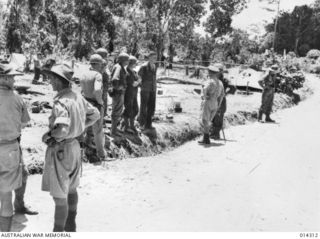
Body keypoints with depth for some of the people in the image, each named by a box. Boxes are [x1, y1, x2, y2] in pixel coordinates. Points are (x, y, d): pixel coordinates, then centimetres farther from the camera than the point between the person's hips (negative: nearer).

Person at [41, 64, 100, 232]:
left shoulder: (61, 102, -25)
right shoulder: (77, 97, 1)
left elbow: (62, 130, -38)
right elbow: (95, 114, 14)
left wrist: (47, 135, -19)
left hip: (60, 150, -9)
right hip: (73, 146, 9)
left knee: (59, 197, 3)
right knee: (71, 189, 23)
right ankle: (71, 225, 40)